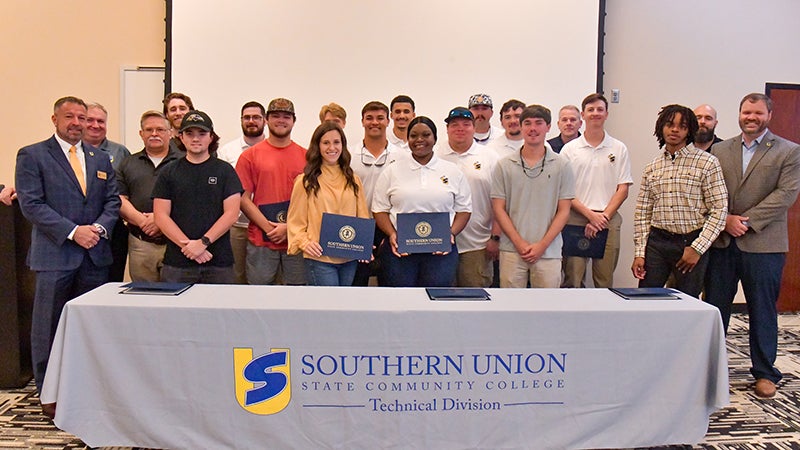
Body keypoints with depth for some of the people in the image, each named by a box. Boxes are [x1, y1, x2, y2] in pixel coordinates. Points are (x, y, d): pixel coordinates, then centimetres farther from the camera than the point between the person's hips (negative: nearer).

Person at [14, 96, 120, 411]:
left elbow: (113, 201, 12)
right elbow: (31, 204, -8)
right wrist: (72, 231, -16)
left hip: (95, 255, 4)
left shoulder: (101, 159, 14)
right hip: (54, 254, -4)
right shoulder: (32, 155, 1)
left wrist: (99, 227, -7)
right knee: (49, 327, 5)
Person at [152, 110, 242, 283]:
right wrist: (187, 245, -10)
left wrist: (203, 242, -12)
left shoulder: (225, 170, 6)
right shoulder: (169, 173, 10)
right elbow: (161, 217, 3)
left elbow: (231, 213, -2)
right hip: (177, 263, 1)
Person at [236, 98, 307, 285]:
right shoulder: (250, 155, 5)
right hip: (260, 242, -1)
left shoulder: (306, 157, 7)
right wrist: (268, 227, -9)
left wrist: (289, 227, -7)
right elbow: (243, 198, 1)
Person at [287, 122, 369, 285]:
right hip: (319, 258, -5)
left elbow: (363, 218, 13)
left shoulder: (353, 180, 12)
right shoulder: (306, 181, -1)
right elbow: (295, 221, -1)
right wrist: (304, 242, -17)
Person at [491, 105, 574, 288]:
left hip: (549, 252, 0)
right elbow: (499, 209, 3)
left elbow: (563, 211, 3)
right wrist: (520, 243, -7)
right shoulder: (504, 165, 5)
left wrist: (542, 245, -7)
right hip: (512, 251, 0)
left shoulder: (561, 166, 5)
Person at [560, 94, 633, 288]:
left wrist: (604, 217, -8)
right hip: (575, 219, -1)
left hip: (608, 221, 1)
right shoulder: (569, 149, 6)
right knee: (572, 281, 0)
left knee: (605, 282, 4)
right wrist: (591, 215, -10)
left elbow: (623, 189, 5)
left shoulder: (619, 149, 10)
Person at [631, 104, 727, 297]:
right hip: (656, 243, 3)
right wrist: (639, 252, 3)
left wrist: (697, 248, -10)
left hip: (691, 243, -3)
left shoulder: (707, 162, -2)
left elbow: (719, 209, -5)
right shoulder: (651, 167, 9)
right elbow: (642, 212, 9)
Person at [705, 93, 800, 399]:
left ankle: (765, 373, 21)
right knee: (714, 307, 9)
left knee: (763, 310, 7)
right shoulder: (719, 150, 11)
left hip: (763, 244, -2)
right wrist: (726, 220, -11)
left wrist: (747, 221, -15)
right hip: (722, 242, 3)